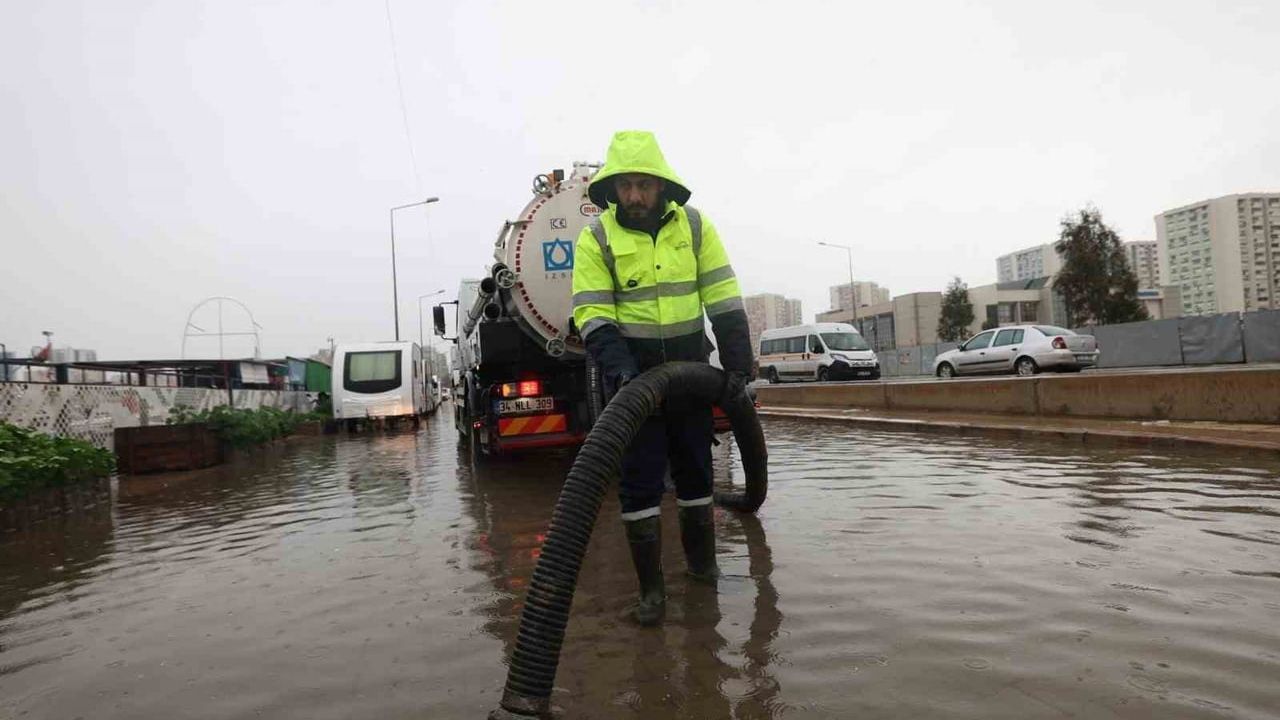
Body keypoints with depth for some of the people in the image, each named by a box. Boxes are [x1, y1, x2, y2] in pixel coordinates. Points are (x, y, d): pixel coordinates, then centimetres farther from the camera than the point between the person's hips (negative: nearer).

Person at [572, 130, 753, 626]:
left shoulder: (695, 226, -2)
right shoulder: (596, 239, -7)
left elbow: (724, 300, -3)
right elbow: (592, 315, -11)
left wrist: (737, 363, -8)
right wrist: (617, 365, -26)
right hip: (631, 375, -2)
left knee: (695, 468, 14)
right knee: (640, 479, -2)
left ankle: (701, 559, 35)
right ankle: (652, 589, 11)